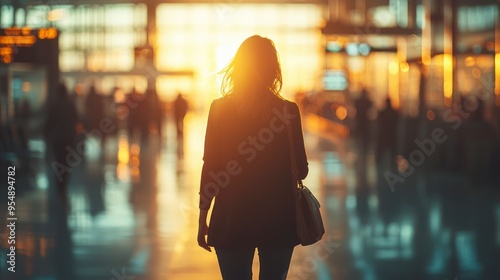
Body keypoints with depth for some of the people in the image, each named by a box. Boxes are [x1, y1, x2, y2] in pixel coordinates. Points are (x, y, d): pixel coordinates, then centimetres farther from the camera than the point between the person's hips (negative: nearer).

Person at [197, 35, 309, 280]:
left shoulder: (220, 108, -3)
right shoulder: (287, 111, -4)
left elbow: (210, 165, -3)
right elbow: (301, 170, -1)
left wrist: (203, 216, 4)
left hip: (232, 217, 0)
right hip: (278, 217, 0)